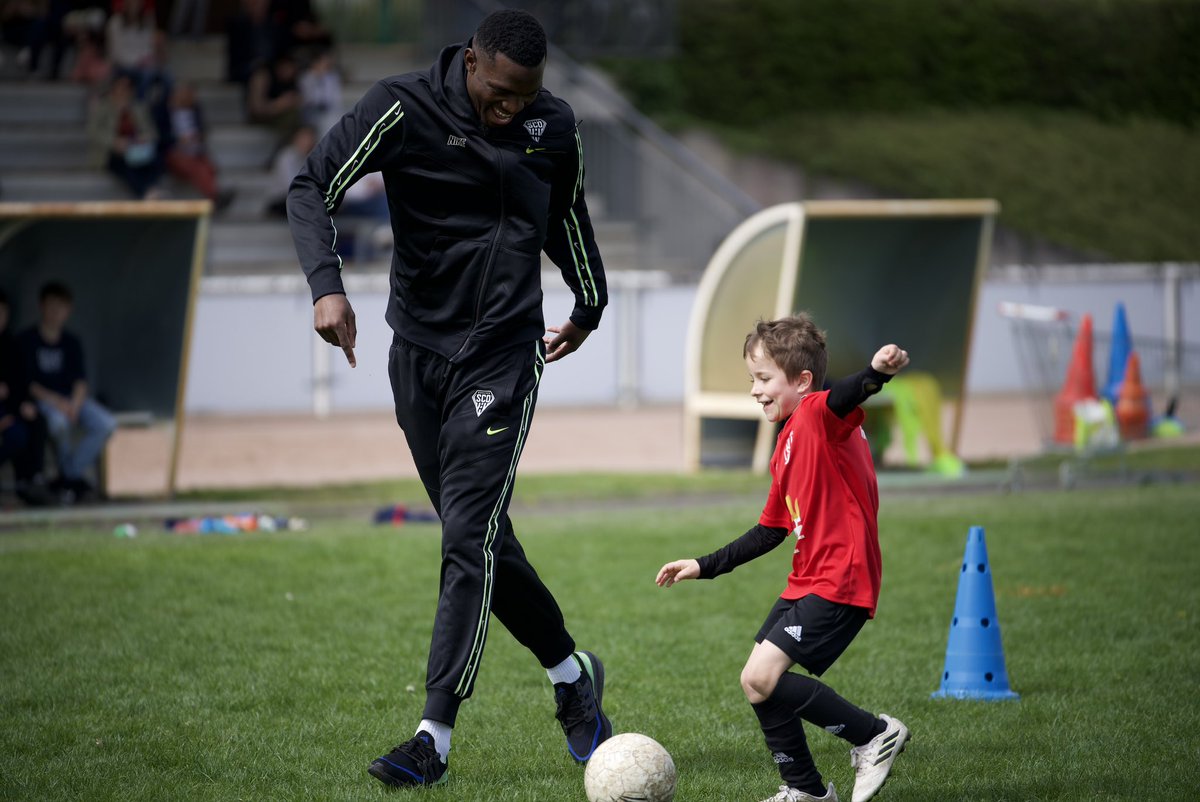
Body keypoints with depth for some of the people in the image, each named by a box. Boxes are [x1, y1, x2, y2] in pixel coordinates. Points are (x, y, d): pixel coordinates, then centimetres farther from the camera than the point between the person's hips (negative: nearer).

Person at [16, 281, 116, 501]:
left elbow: (80, 380, 5)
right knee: (59, 422, -39)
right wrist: (56, 401, -20)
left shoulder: (72, 343, 13)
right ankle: (67, 471, -12)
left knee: (106, 424, -21)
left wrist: (75, 404, -16)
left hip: (72, 399, 5)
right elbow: (27, 383, -8)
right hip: (42, 400, -5)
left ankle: (72, 473, -10)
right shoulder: (26, 341, -1)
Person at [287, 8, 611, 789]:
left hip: (503, 357, -1)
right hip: (420, 354, 1)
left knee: (470, 540, -14)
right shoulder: (403, 109, -10)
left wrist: (590, 306, 34)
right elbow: (314, 187, -15)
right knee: (482, 544, 8)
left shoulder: (555, 127, 1)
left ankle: (435, 740, -16)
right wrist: (327, 284, -31)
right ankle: (572, 673, 31)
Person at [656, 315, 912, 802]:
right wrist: (706, 567, 28)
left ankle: (874, 736, -4)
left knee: (762, 678, -17)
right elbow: (771, 531, 28)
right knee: (755, 682, 9)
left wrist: (876, 373, -59)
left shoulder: (819, 415, -11)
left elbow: (843, 399, -36)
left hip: (840, 581, -10)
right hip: (807, 582, 10)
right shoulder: (785, 448, 19)